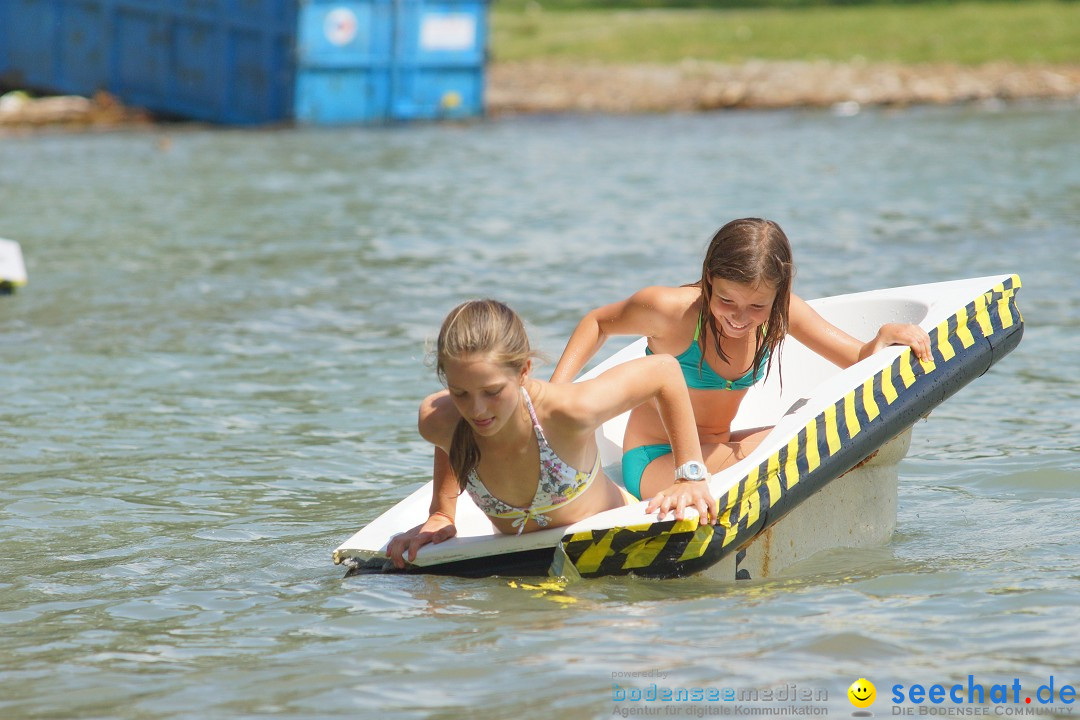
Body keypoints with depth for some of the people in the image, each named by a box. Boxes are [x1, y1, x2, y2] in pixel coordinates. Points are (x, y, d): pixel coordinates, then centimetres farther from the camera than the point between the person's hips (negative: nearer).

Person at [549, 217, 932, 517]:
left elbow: (860, 359, -4)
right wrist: (555, 391, -10)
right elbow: (598, 322, 1)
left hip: (715, 452, 7)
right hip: (654, 465, -7)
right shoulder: (673, 311, -18)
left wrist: (885, 337, -27)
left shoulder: (779, 313, -5)